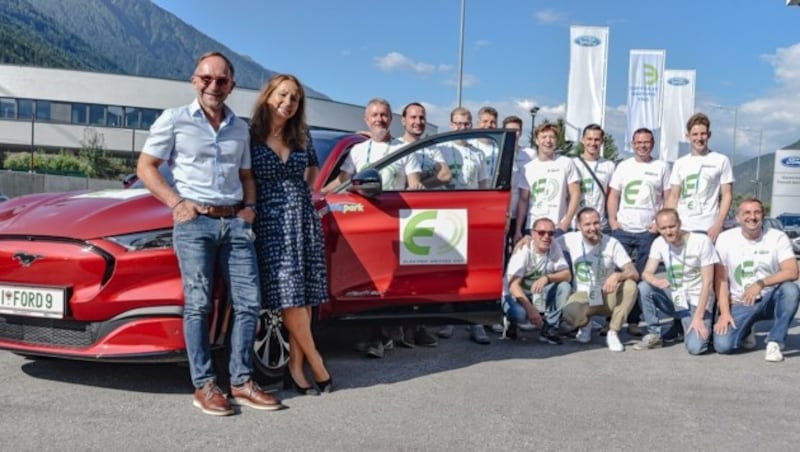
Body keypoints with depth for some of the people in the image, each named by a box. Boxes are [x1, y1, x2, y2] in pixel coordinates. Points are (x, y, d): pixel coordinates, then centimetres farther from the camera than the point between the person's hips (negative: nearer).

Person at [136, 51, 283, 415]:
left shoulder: (239, 128, 15)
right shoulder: (174, 120, 2)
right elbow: (145, 167, 2)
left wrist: (249, 206, 6)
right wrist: (176, 203, -8)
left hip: (235, 222, 4)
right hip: (194, 221, -4)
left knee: (248, 302, 0)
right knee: (198, 304, -4)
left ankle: (242, 382, 10)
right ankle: (204, 386, 4)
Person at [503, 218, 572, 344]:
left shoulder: (555, 248, -6)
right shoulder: (523, 251, -20)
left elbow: (567, 275, -13)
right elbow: (513, 284, -27)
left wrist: (547, 278, -33)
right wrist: (530, 308, -38)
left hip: (539, 295, 5)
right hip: (518, 295, -5)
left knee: (564, 286, -21)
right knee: (519, 312, -37)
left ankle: (549, 329, -15)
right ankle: (511, 322, 1)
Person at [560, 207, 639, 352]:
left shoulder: (612, 243, -10)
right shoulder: (571, 239, -7)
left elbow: (634, 273, -15)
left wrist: (617, 276, -37)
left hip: (607, 296, 1)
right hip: (582, 296, -1)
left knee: (630, 286, -30)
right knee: (569, 314, -34)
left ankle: (613, 333, -13)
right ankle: (585, 324, 8)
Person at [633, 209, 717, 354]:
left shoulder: (702, 241, -15)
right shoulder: (659, 243, -3)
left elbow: (707, 282, -15)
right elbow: (646, 273, -10)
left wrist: (698, 316, -19)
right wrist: (656, 281, -35)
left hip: (698, 302, -4)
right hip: (674, 298, 4)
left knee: (695, 347, -26)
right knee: (643, 287, -23)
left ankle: (703, 328, 10)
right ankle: (654, 335, -5)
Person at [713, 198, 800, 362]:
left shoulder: (778, 237, -6)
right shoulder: (725, 239, -4)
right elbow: (721, 279, -3)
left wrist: (761, 283, -29)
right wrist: (724, 312, -12)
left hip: (769, 300, 0)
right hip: (740, 304, 0)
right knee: (723, 345, -21)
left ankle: (774, 342, -16)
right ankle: (744, 330, 16)